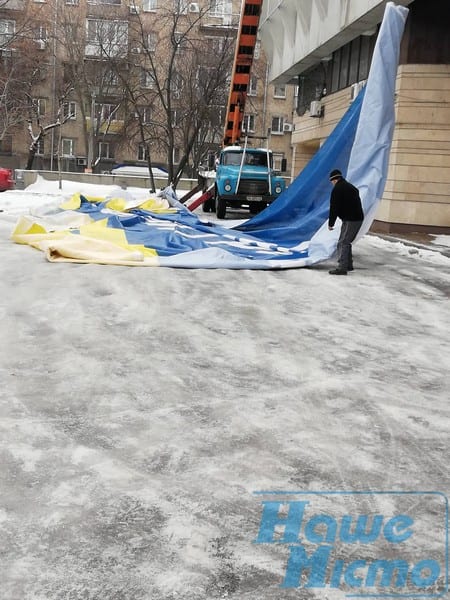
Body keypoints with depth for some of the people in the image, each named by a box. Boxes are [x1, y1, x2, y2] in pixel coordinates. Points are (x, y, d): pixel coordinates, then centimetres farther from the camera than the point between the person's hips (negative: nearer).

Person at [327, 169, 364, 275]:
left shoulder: (337, 189, -7)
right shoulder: (351, 187, 21)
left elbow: (334, 207, -9)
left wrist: (331, 223, -1)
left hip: (349, 220, -9)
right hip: (359, 218, 9)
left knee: (342, 243, -7)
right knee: (347, 242, 20)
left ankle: (342, 268, -11)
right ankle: (348, 265, 26)